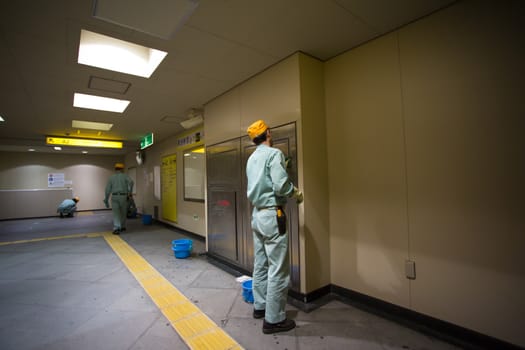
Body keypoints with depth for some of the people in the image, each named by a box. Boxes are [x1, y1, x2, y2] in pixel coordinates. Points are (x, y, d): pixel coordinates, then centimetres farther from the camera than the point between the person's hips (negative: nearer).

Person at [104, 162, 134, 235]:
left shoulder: (111, 177, 10)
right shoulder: (125, 176, 5)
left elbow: (108, 189, 6)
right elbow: (131, 182, -18)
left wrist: (106, 200, 11)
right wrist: (129, 192, -12)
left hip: (114, 197, 0)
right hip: (123, 197, 0)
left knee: (116, 214, 0)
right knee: (123, 213, 17)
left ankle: (116, 229, -15)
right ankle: (122, 227, 30)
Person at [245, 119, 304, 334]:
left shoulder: (252, 158, 13)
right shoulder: (274, 153, -13)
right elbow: (281, 186, -22)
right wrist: (297, 193, -2)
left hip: (257, 214, 9)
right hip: (272, 215, -9)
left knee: (260, 265, 17)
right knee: (278, 270, 1)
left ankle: (260, 306, 31)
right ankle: (273, 319, 11)